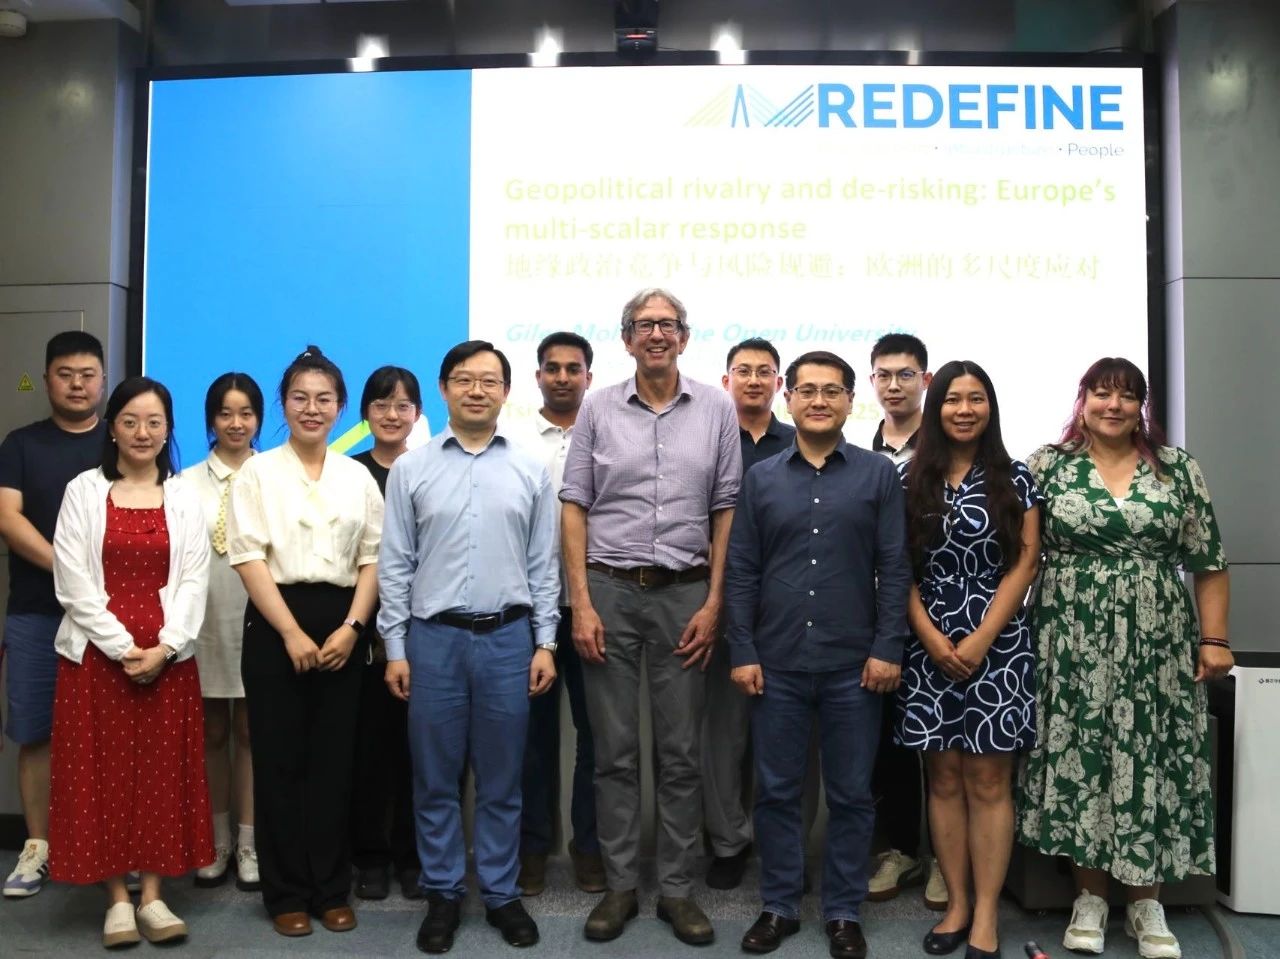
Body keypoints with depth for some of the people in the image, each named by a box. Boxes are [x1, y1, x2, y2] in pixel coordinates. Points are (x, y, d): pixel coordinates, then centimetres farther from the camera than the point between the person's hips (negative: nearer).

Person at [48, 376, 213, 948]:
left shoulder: (185, 498, 7)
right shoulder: (83, 491, 2)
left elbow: (193, 581, 1)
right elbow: (74, 583, -5)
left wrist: (164, 647, -12)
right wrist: (123, 647, -12)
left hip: (167, 657, 2)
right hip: (97, 654, -1)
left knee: (162, 772, 4)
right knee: (104, 771, 3)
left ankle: (152, 895, 14)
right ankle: (118, 898, 13)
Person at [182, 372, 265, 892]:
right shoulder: (188, 482, 4)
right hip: (205, 622, 1)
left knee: (251, 732, 8)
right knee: (210, 733, 11)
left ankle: (248, 846, 18)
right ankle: (216, 843, 24)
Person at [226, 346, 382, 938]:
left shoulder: (358, 477, 10)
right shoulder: (258, 473, 2)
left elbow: (372, 559, 7)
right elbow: (249, 559, -5)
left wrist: (350, 628, -7)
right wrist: (292, 633, -13)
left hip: (342, 627, 2)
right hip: (277, 624, -2)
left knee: (334, 761, 6)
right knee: (280, 760, 3)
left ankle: (331, 889, 17)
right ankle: (287, 894, 15)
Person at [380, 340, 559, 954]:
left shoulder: (531, 471, 5)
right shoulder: (410, 469, 2)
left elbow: (544, 565, 6)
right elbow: (394, 565, 2)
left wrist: (545, 643, 1)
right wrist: (395, 648, -1)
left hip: (508, 637, 1)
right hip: (433, 637, 0)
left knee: (501, 780, 10)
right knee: (435, 779, 9)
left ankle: (501, 894, 25)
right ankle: (442, 894, 25)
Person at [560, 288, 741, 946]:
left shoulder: (716, 409, 5)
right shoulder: (598, 408, 4)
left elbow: (726, 512, 5)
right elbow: (575, 509, 3)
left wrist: (713, 603, -2)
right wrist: (581, 604, -4)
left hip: (684, 594, 0)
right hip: (610, 592, 0)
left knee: (681, 752, 7)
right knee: (614, 750, 8)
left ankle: (677, 889, 20)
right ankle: (619, 885, 21)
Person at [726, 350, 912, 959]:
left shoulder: (879, 475, 3)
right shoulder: (760, 478, 6)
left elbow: (895, 569, 0)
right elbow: (741, 572, 4)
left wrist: (887, 648, -7)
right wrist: (742, 652, -2)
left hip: (853, 664, -1)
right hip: (777, 663, 1)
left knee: (851, 793, 9)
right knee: (776, 790, 10)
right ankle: (778, 906, 25)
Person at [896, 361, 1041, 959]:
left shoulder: (1013, 479, 2)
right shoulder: (910, 479, 4)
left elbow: (1025, 563, -2)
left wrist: (979, 640, -10)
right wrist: (931, 637, -8)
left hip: (996, 645, -1)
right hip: (929, 647, 1)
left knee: (989, 781, 1)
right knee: (944, 779, 7)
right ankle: (957, 905, 19)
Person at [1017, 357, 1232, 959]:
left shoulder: (1178, 468, 5)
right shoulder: (1046, 466, 1)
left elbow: (1208, 562, 5)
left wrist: (1215, 638, 0)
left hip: (1155, 645, 1)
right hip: (1073, 645, -1)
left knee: (1150, 758, 5)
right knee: (1079, 756, 3)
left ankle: (1145, 900, 20)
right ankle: (1089, 895, 19)